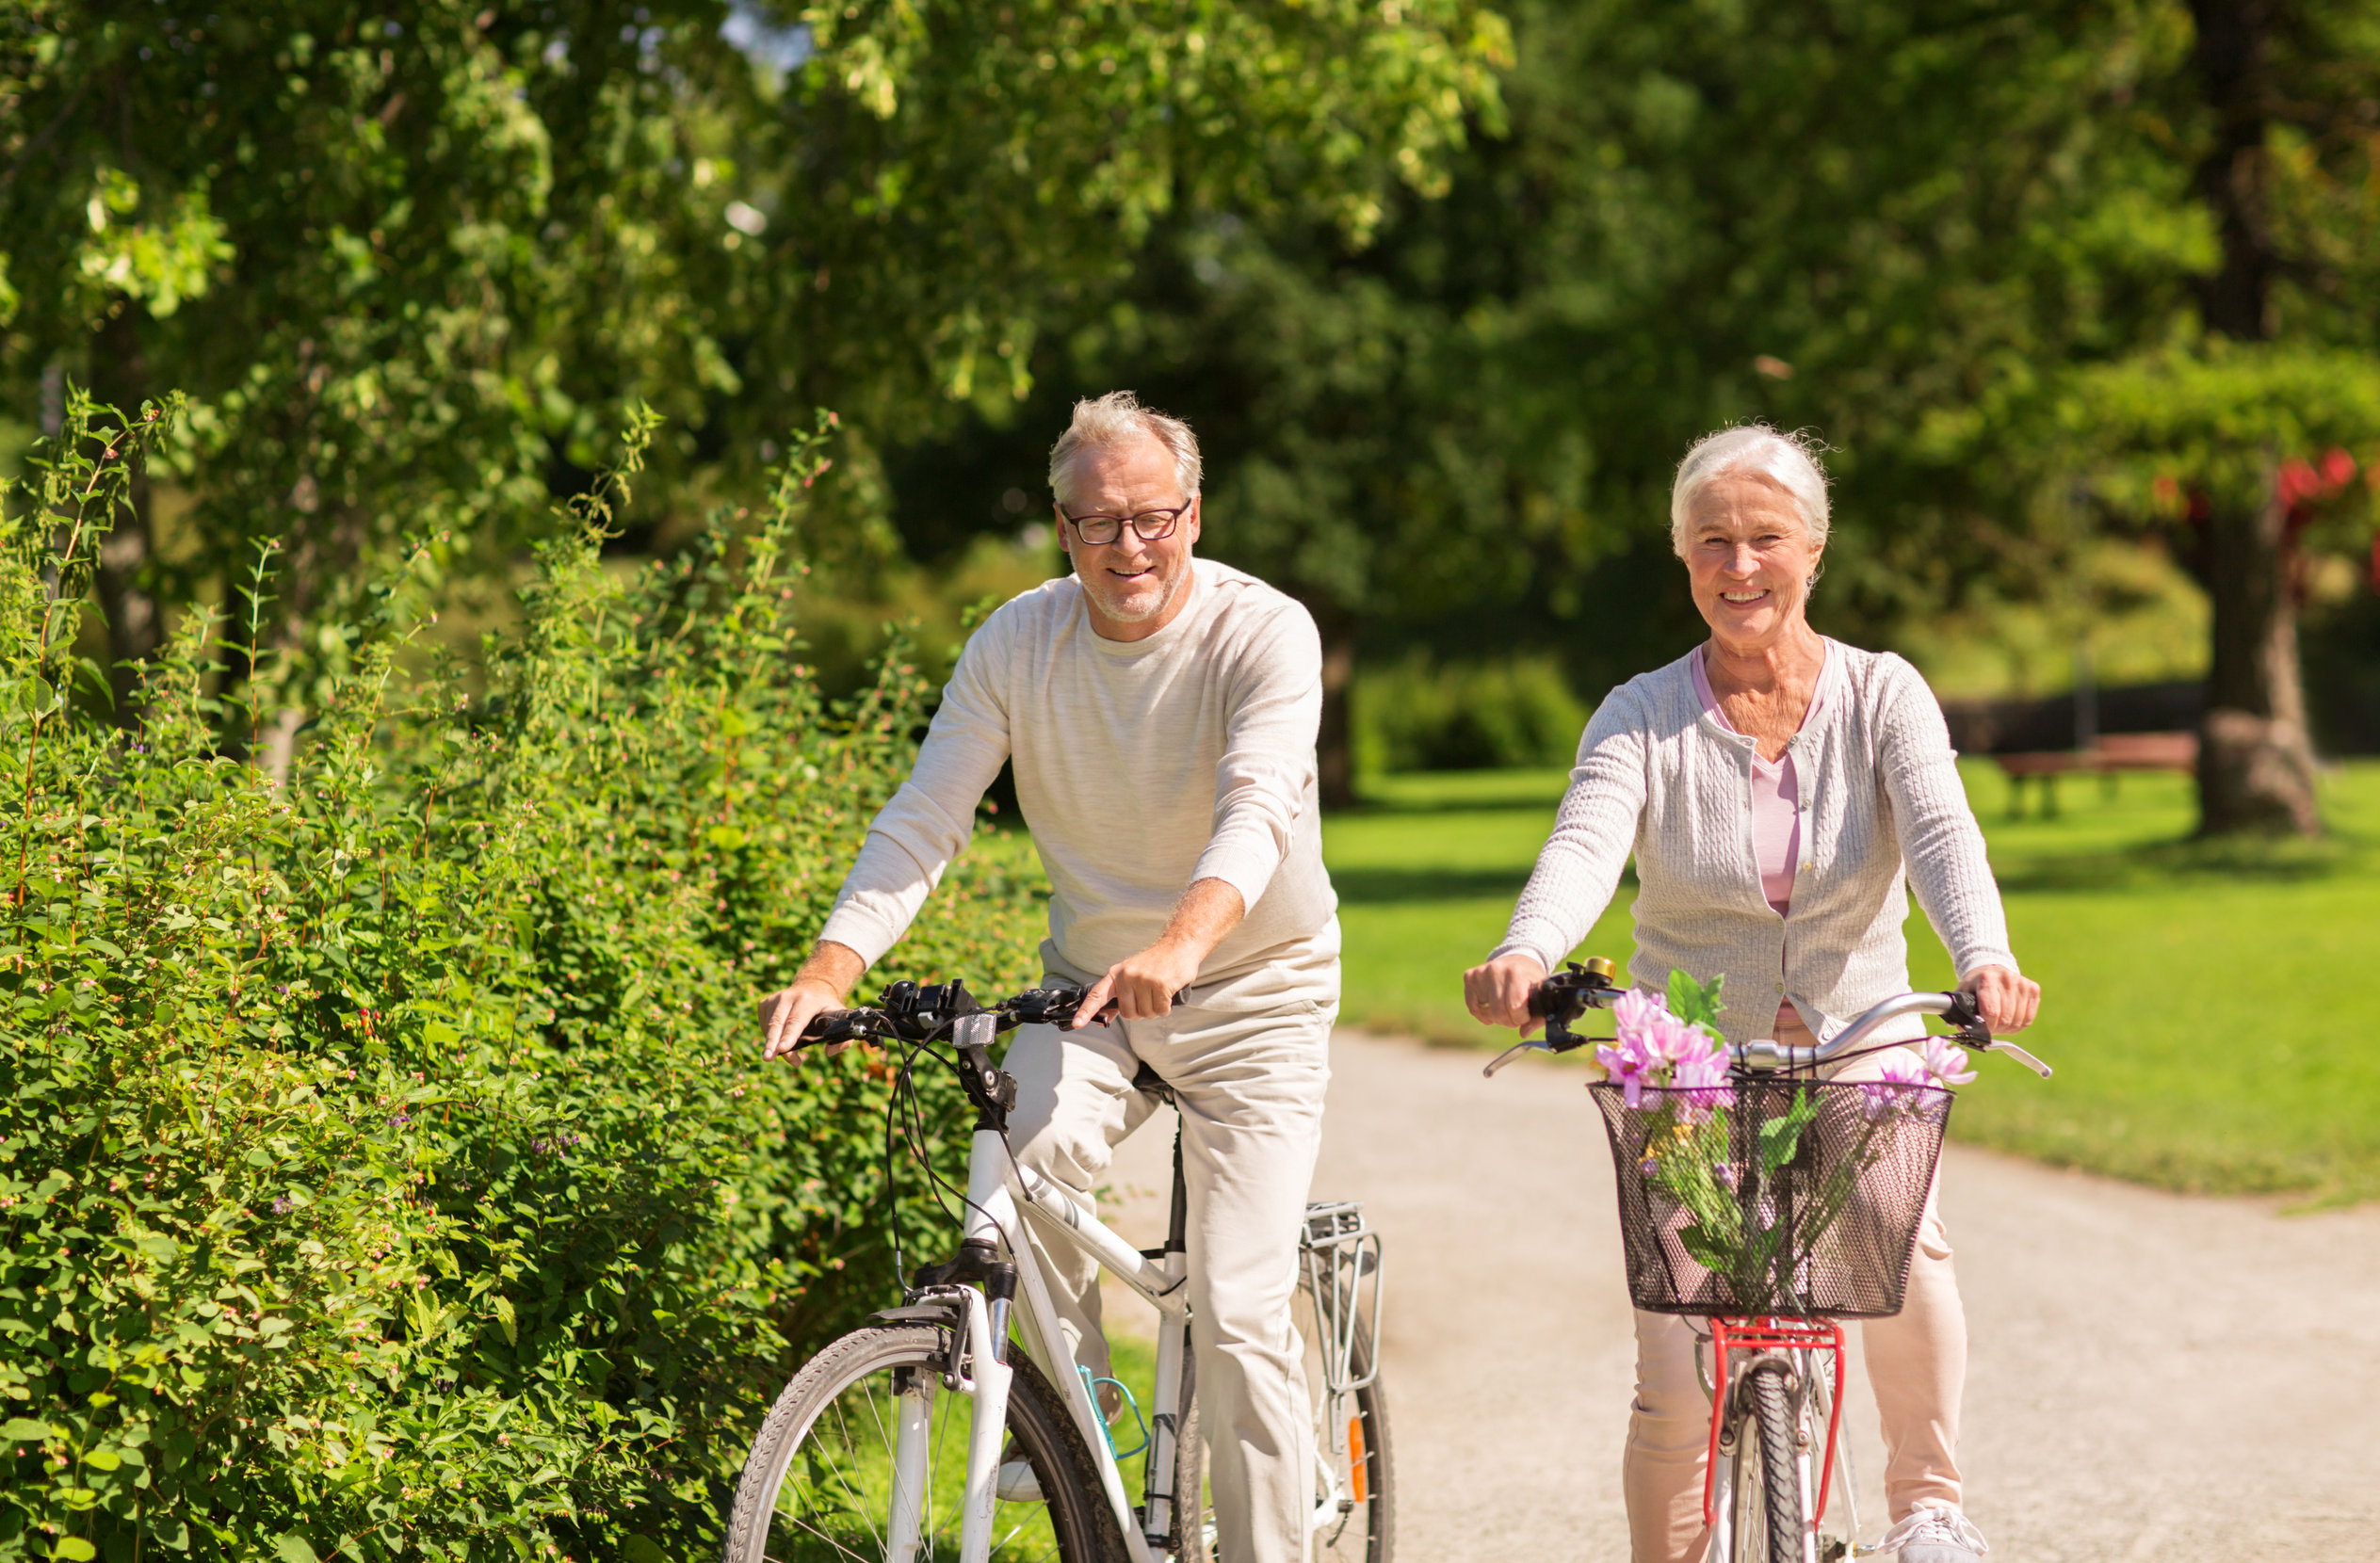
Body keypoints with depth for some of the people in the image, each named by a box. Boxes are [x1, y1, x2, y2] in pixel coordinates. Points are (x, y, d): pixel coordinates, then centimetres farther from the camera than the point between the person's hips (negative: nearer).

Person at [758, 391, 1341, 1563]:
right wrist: (832, 966, -30)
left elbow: (1257, 809, -34)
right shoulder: (1016, 645, -7)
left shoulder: (1264, 633, -18)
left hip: (1253, 994, -3)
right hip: (1088, 984, 3)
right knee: (1037, 1152, -28)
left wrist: (1182, 942, -54)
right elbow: (923, 819, -13)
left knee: (1239, 1311, -12)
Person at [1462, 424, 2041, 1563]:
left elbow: (1941, 834, -19)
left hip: (1857, 1052, 0)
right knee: (1679, 1384, -9)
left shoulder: (1882, 696, -1)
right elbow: (1586, 842, -21)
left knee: (1903, 1245, -30)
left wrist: (1983, 958, -41)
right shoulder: (1643, 717, -3)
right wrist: (1526, 954, -44)